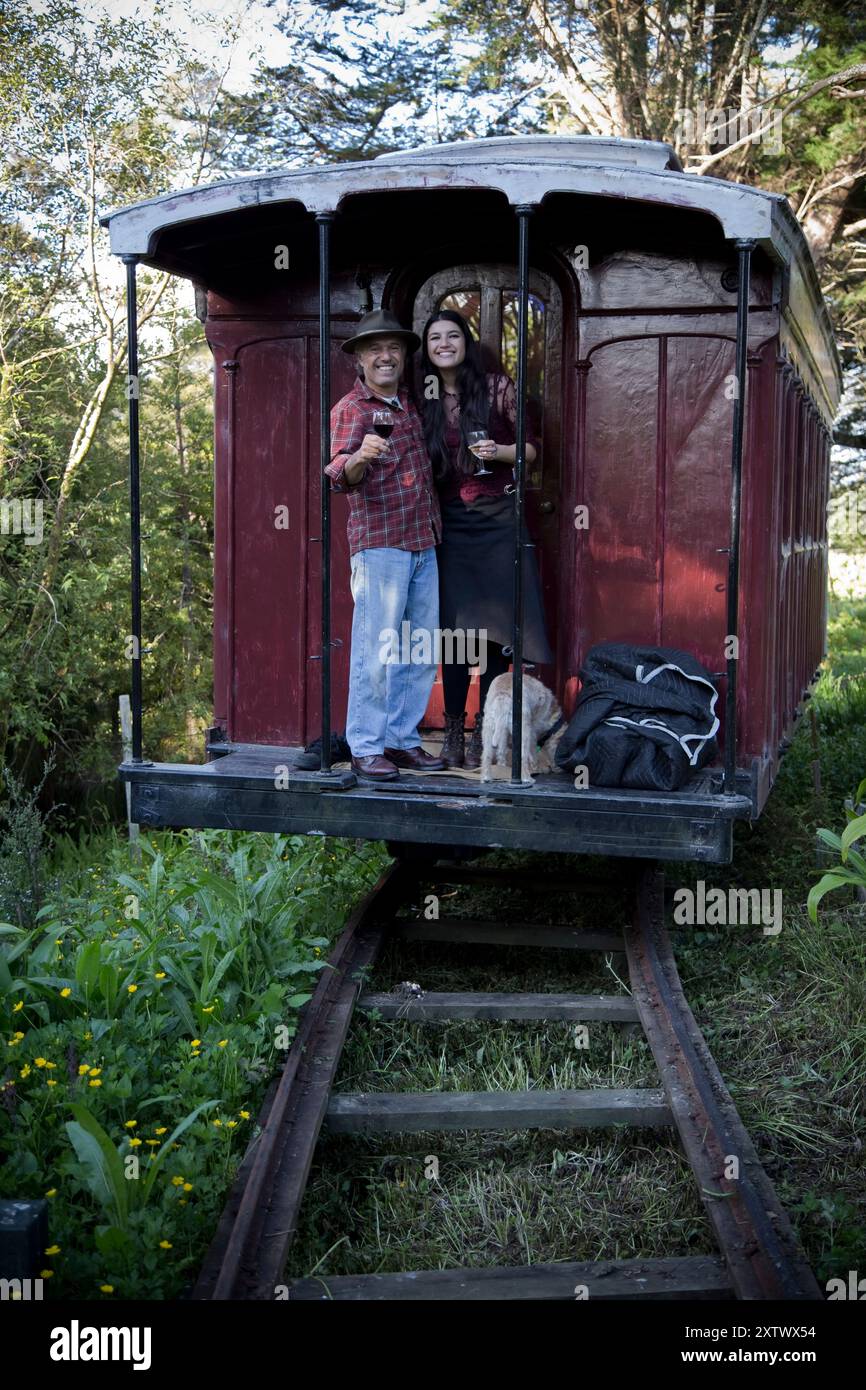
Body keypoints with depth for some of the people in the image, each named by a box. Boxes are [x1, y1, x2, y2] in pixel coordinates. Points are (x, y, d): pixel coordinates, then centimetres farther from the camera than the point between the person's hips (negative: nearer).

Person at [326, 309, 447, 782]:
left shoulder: (410, 402, 17)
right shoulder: (350, 408, -3)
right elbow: (339, 473, -18)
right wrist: (359, 458, -39)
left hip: (424, 543, 7)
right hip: (378, 544, -7)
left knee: (421, 652, 9)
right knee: (377, 650, -8)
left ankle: (402, 739, 19)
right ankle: (366, 748, 0)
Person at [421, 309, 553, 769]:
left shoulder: (497, 387, 1)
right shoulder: (424, 400, 10)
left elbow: (531, 448, 4)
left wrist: (498, 451, -12)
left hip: (497, 521, -2)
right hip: (450, 524, 2)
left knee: (495, 628, -2)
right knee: (454, 628, -1)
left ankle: (485, 731, 6)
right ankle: (453, 731, 5)